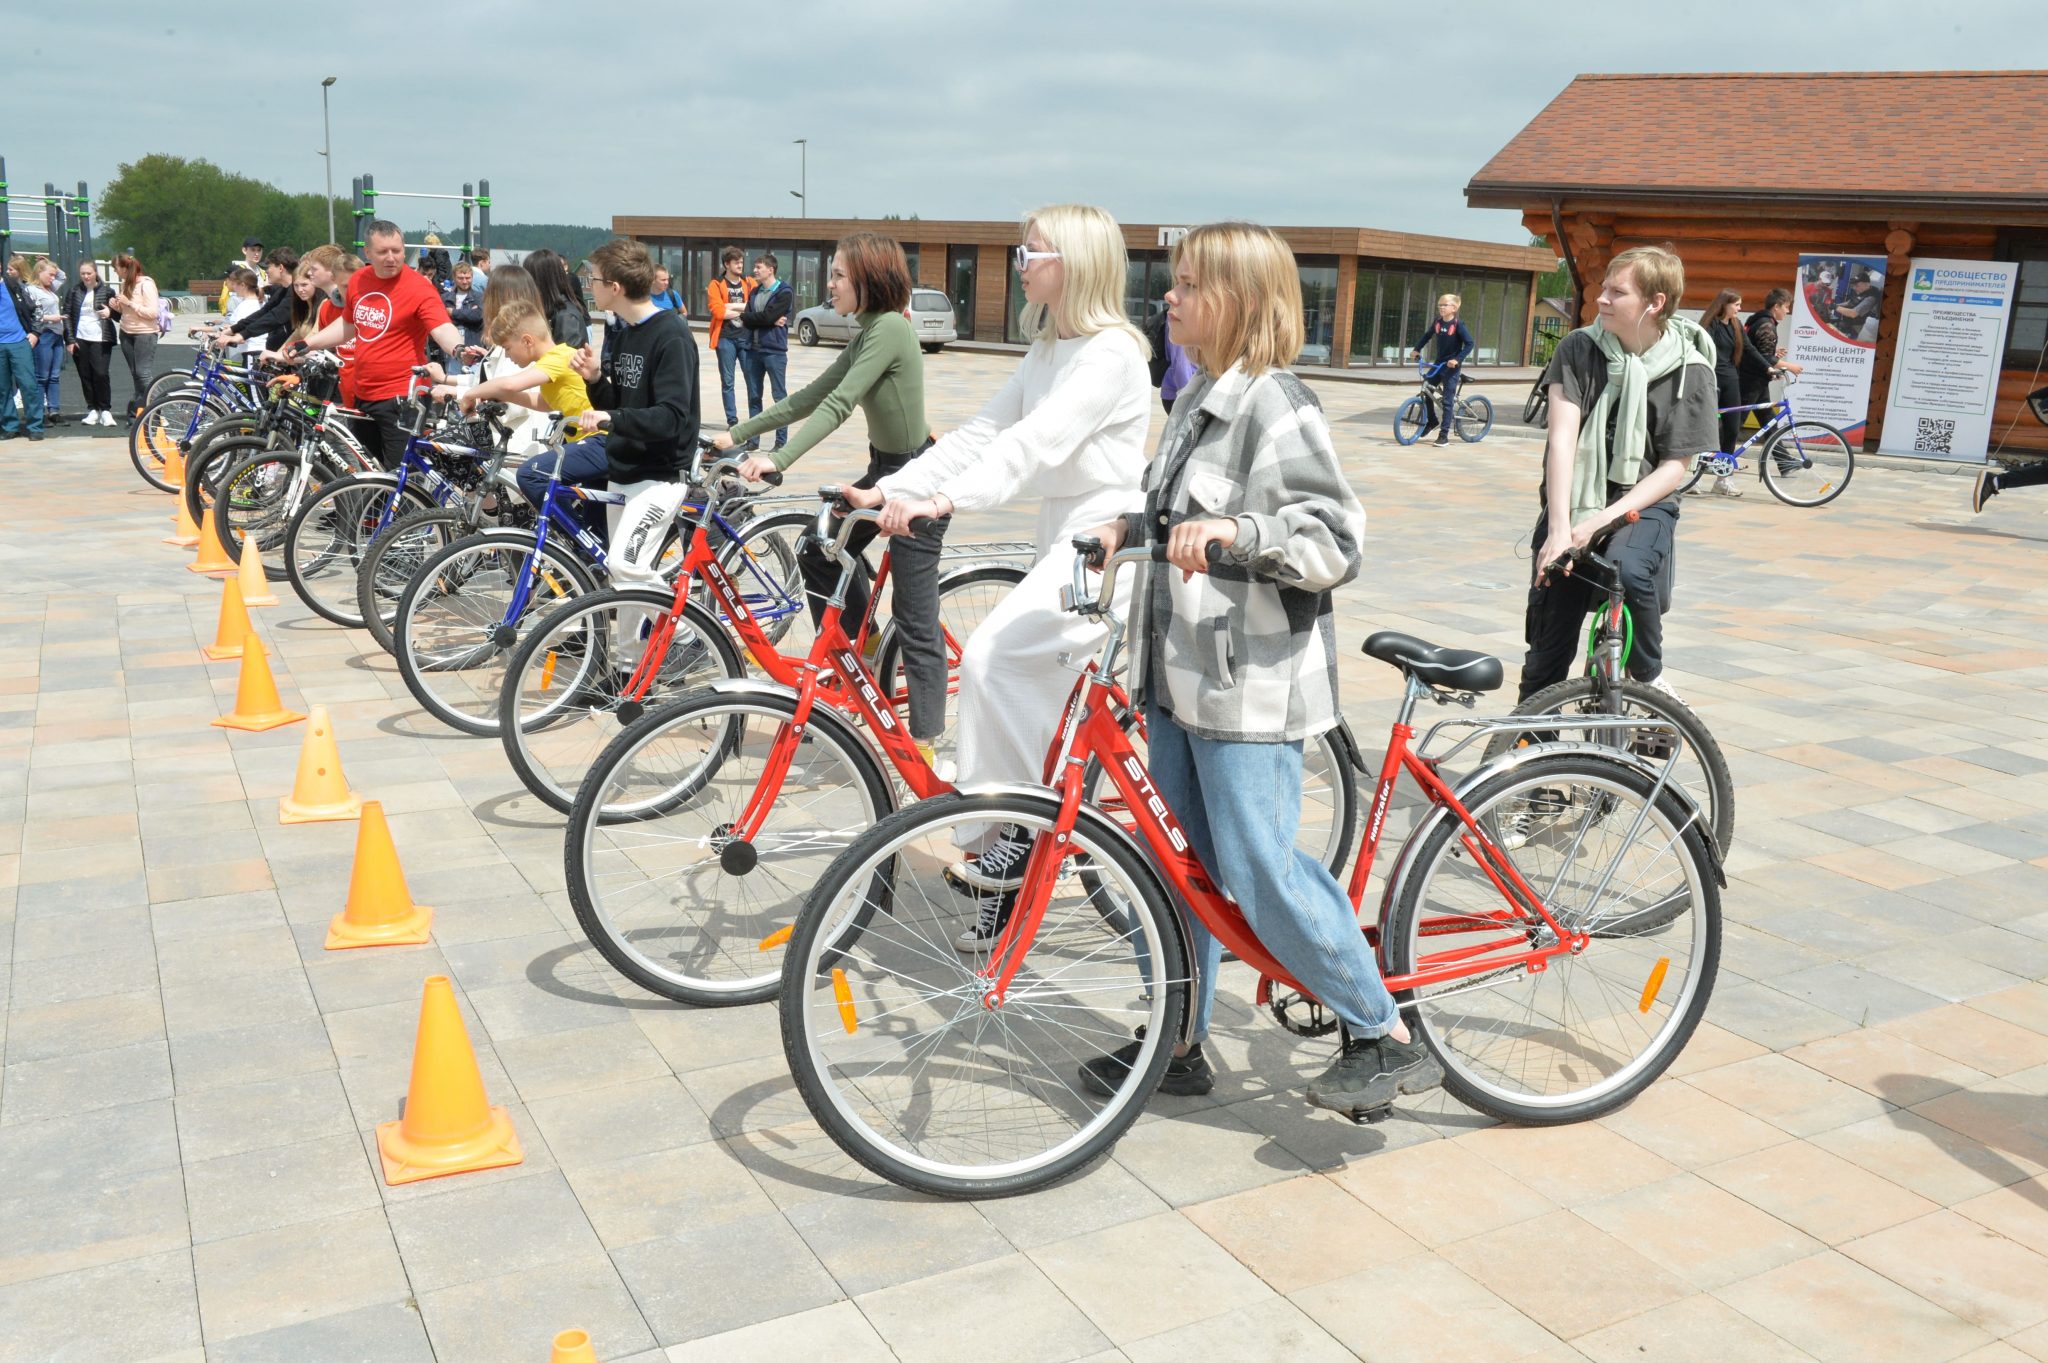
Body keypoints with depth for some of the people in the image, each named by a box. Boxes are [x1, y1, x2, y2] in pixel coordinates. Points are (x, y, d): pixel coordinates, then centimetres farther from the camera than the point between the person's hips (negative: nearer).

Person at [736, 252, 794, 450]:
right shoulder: (754, 292, 14)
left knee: (780, 397, -1)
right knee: (753, 397, 9)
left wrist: (747, 317, -2)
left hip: (774, 351, -6)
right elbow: (746, 320, 2)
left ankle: (781, 440, 3)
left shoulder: (785, 292, -6)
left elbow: (767, 316, -16)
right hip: (752, 350, 6)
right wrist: (770, 321, -12)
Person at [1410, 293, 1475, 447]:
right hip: (1438, 364, 6)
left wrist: (1457, 359, -25)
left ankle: (1444, 435, -3)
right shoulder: (1437, 322, 2)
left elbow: (1470, 344, -17)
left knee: (1448, 401, -5)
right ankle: (1432, 420, 31)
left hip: (1451, 367, -6)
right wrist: (1417, 349, 12)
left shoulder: (1458, 325, -14)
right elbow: (1427, 335, 20)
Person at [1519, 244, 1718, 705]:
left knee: (1626, 569, -34)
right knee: (1547, 649, -3)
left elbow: (1675, 468, -9)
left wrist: (1603, 519, -22)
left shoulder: (1688, 369, -8)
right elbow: (1562, 438, -14)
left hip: (1642, 504, -1)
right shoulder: (1579, 349, -6)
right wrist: (1559, 528, -24)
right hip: (1573, 501, 2)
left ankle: (1649, 675, -8)